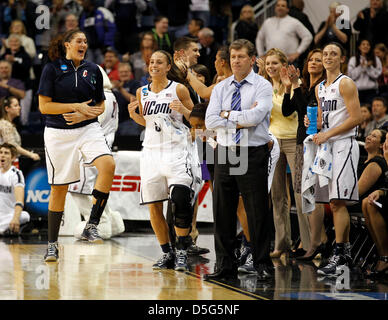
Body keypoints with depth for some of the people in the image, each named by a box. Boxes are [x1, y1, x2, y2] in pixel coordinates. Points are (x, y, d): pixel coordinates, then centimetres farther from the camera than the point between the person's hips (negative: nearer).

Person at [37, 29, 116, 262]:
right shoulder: (52, 69, -3)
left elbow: (100, 105, 14)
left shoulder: (93, 70, 7)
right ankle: (52, 243, 17)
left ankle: (91, 226, -20)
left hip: (88, 129, 2)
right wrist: (76, 106, -14)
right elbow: (44, 106, -7)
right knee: (59, 188, 2)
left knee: (108, 165, -26)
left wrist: (85, 114, -7)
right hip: (58, 132, -2)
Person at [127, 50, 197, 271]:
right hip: (151, 151, 5)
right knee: (153, 206, 3)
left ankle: (182, 251, -9)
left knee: (180, 199, -19)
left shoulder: (178, 89, -2)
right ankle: (167, 253, 15)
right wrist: (133, 114, 2)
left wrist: (184, 110, -16)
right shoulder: (142, 92, 11)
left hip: (176, 150, -5)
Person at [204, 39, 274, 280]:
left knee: (257, 211, -2)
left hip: (253, 154, -4)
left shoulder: (262, 86, -2)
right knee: (223, 211, 6)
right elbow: (210, 121, -2)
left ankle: (263, 264, 6)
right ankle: (225, 265, 14)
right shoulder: (220, 88, 10)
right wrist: (240, 122, -11)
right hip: (225, 153, 4)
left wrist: (227, 114, -6)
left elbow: (256, 116, -18)